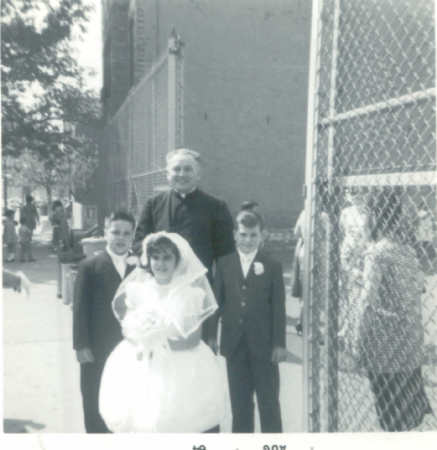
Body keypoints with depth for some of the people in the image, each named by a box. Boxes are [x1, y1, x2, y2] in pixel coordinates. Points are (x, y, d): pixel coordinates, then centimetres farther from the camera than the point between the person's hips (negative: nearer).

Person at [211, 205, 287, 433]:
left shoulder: (272, 266, -1)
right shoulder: (224, 264, 4)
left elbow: (278, 308, -3)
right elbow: (217, 302, 4)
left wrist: (279, 343, -6)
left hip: (263, 345, -2)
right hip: (234, 344, 2)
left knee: (269, 401, 7)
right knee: (239, 402, 12)